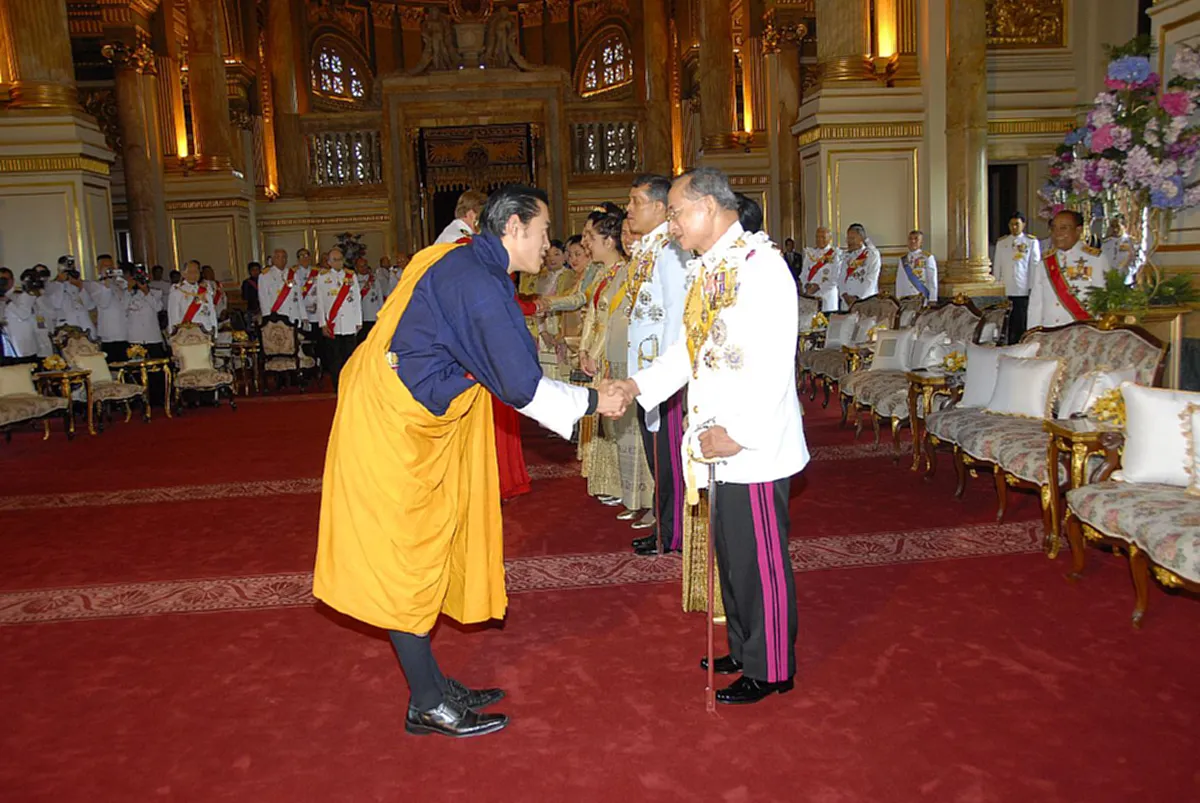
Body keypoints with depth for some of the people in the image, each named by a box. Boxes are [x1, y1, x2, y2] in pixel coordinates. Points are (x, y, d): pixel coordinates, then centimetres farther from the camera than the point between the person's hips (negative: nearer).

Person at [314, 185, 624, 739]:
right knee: (405, 558, 0)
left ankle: (433, 687, 25)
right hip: (392, 429, -10)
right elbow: (522, 387, -20)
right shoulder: (478, 284, -21)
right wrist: (593, 401, -8)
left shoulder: (459, 262, 9)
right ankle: (428, 704, 14)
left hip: (402, 422, 10)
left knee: (419, 555, 14)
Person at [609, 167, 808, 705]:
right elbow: (690, 349, 17)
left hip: (756, 445, -9)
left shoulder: (761, 265, -15)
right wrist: (638, 385, 5)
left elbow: (775, 363, -21)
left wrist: (739, 433, -21)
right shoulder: (706, 269, 13)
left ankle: (770, 669, 20)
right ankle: (744, 649, 35)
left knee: (758, 558, 3)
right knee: (731, 552, 18)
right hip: (719, 443, 9)